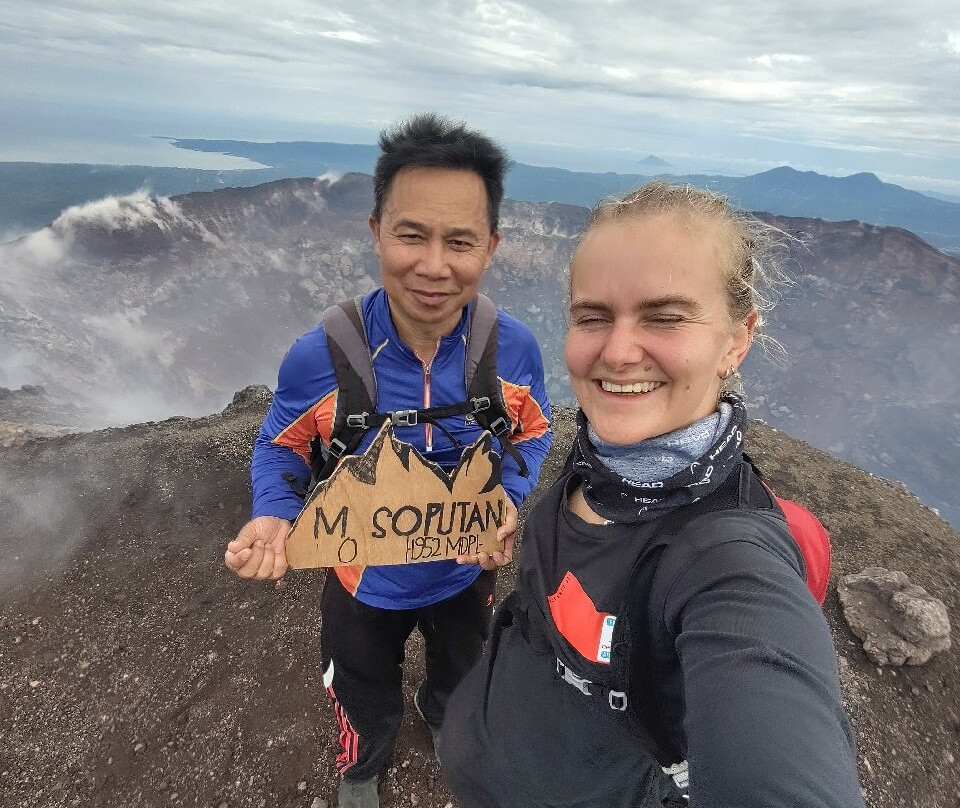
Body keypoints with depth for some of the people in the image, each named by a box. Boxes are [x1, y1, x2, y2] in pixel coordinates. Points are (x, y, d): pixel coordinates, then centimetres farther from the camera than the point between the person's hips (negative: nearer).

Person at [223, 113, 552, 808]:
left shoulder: (514, 349, -26)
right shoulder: (320, 357, -30)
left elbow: (532, 432, -6)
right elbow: (282, 446, -11)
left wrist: (510, 498, -24)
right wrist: (273, 517, -29)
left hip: (467, 570, 2)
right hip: (363, 579, -1)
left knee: (461, 673, 36)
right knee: (365, 699, 31)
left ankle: (442, 714, 76)